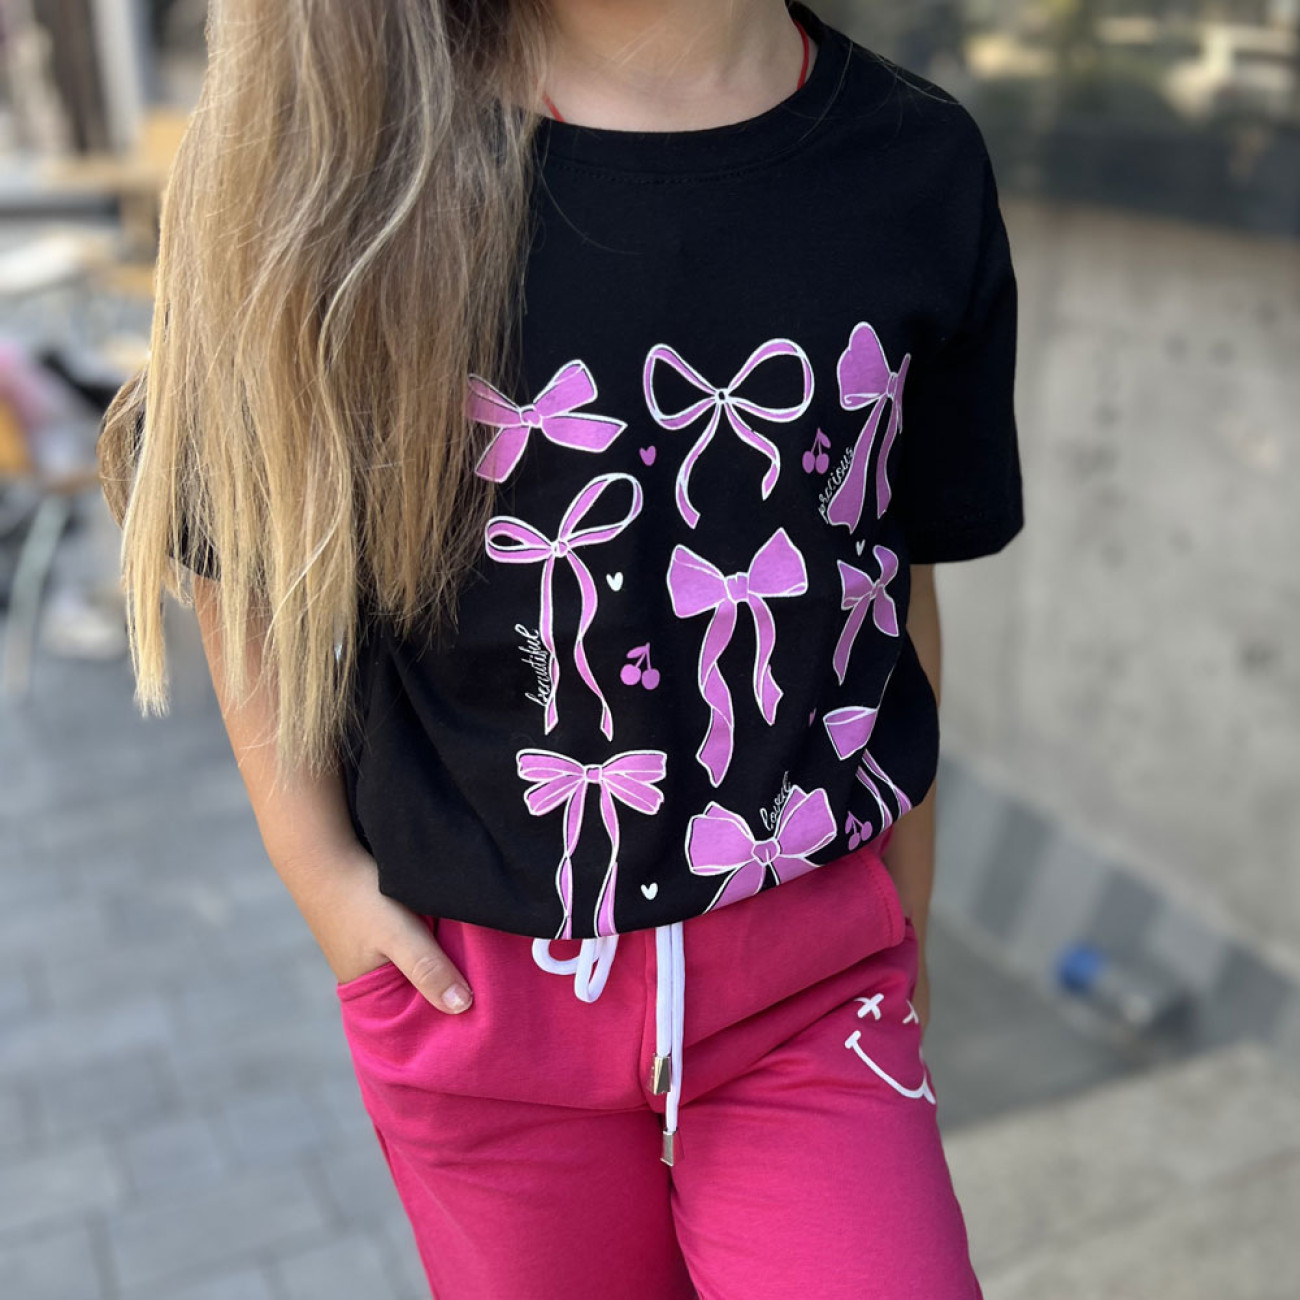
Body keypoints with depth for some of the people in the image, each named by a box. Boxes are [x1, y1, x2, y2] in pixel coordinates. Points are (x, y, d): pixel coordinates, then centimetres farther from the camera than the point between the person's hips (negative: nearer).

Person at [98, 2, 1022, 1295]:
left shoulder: (916, 165, -6)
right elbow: (238, 542, 0)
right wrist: (316, 868, -4)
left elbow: (901, 584, 3)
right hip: (481, 990, 0)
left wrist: (902, 927, 12)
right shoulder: (337, 158, -14)